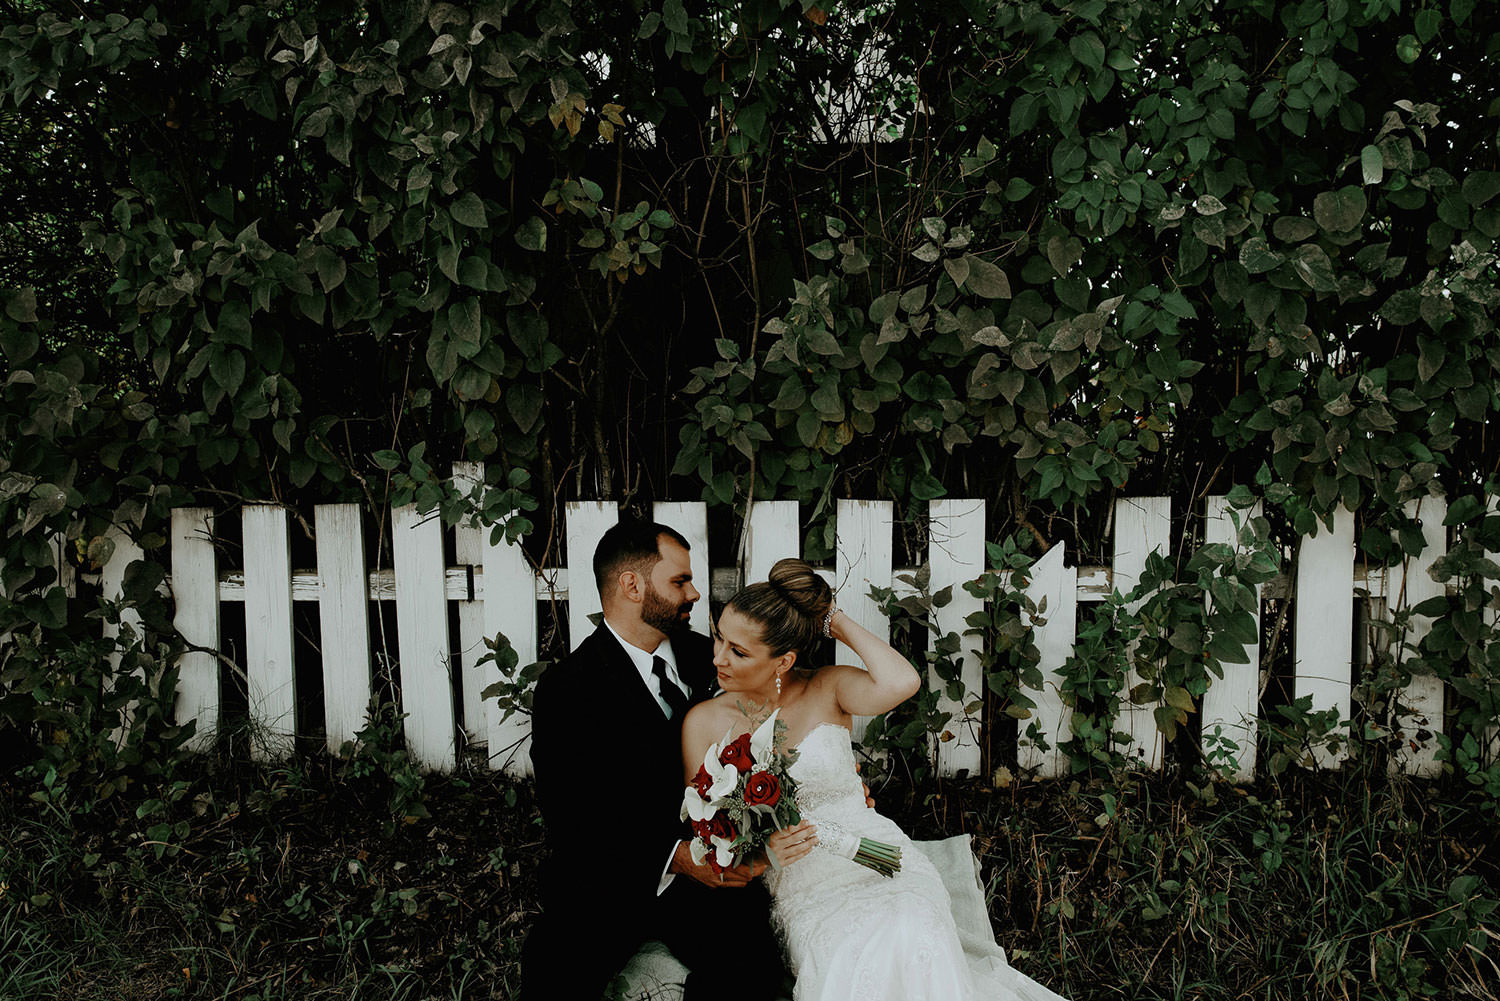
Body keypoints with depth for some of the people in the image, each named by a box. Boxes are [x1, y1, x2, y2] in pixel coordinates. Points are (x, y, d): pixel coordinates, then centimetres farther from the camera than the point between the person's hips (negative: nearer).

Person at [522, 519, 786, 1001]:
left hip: (710, 867, 4)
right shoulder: (566, 690, -8)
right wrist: (673, 857, -26)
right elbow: (570, 822, -13)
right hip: (610, 879, -3)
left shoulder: (702, 656, 9)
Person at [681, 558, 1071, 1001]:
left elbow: (901, 683, -22)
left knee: (911, 937, -33)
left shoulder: (827, 690, 0)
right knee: (853, 963, -34)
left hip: (878, 861, 1)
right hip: (803, 886, 0)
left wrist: (839, 623, -8)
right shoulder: (703, 723, 2)